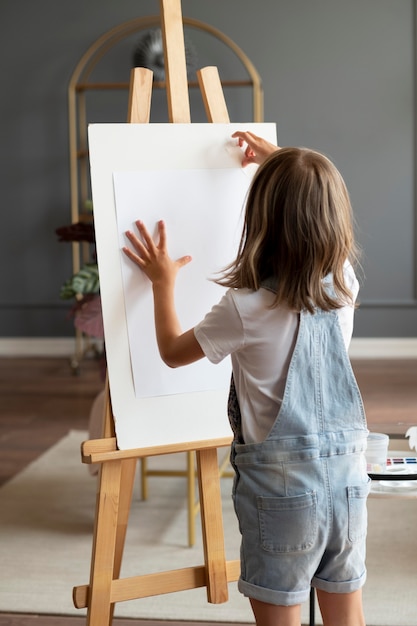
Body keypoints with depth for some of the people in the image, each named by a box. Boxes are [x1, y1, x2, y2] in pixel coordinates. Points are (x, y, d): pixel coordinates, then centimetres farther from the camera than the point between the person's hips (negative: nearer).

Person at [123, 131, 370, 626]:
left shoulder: (246, 306, -17)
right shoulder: (344, 283, -2)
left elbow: (173, 351, 1)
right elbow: (323, 222, 22)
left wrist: (163, 281, 14)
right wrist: (280, 165, 28)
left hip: (281, 486, -5)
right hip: (348, 474, 5)